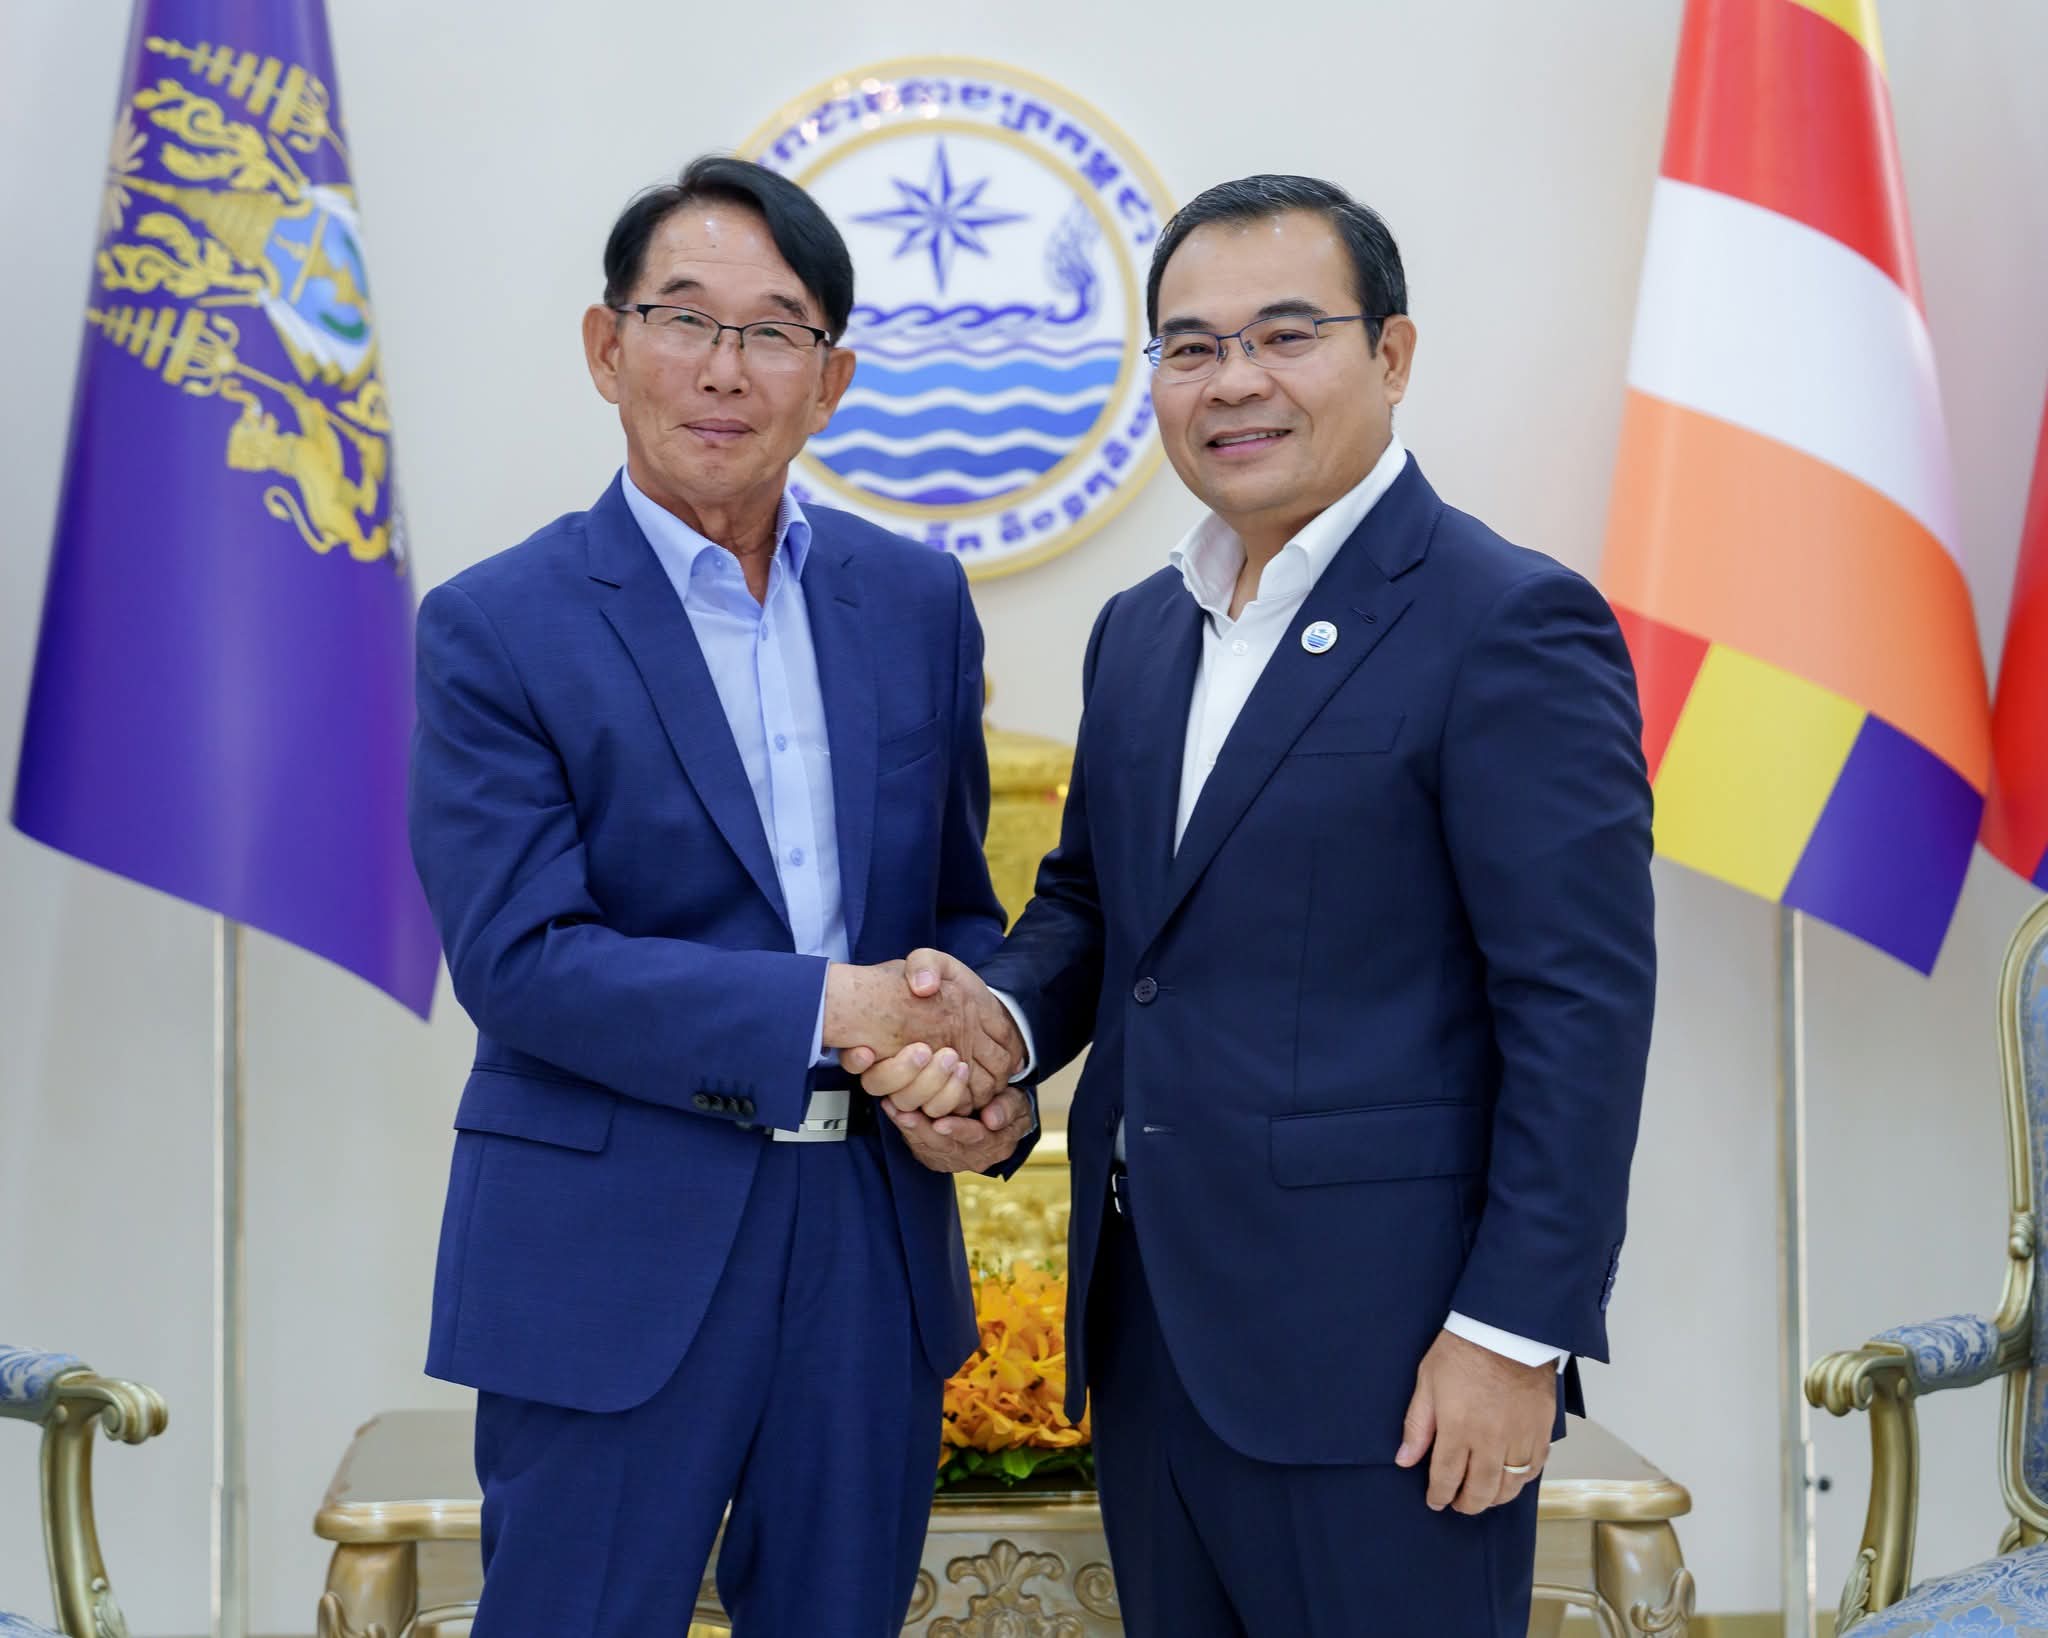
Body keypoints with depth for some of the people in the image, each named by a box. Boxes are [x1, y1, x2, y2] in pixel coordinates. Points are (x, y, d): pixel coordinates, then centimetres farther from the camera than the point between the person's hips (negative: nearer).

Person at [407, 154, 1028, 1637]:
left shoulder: (918, 600, 8)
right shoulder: (497, 627, -7)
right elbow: (517, 957, -15)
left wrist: (991, 1080, -7)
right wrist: (830, 1008, -20)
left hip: (878, 1236, 5)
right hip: (615, 1256, -4)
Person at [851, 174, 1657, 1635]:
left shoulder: (1511, 625, -11)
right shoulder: (1140, 632, 13)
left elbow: (1582, 1007, -14)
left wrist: (1518, 1335, -17)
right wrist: (1002, 1019, -1)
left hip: (1377, 1356, -7)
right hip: (1149, 1335, 7)